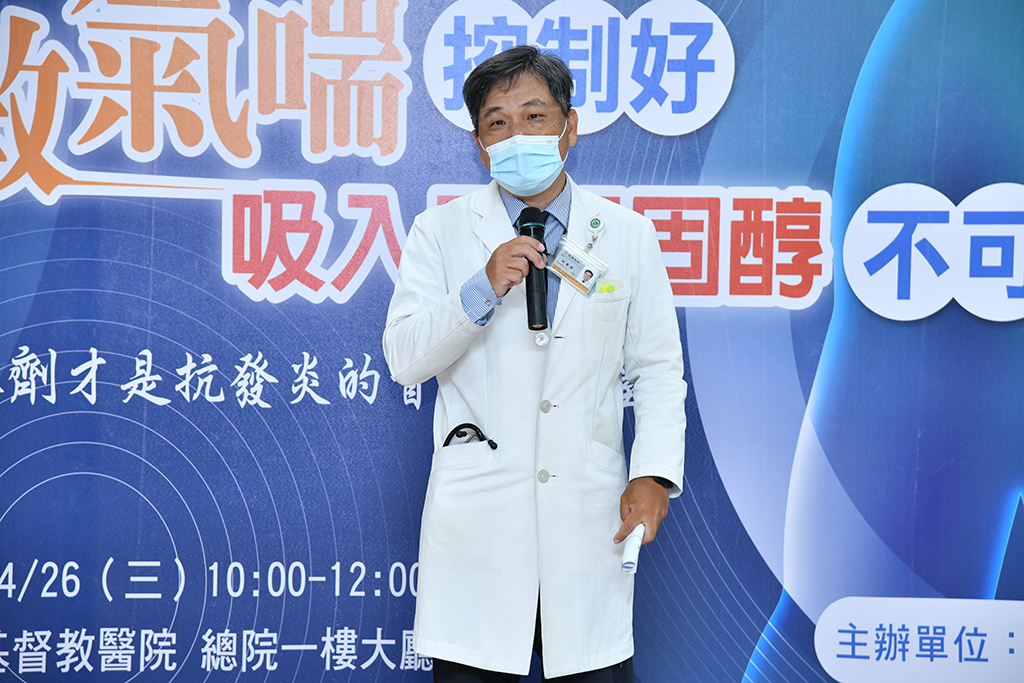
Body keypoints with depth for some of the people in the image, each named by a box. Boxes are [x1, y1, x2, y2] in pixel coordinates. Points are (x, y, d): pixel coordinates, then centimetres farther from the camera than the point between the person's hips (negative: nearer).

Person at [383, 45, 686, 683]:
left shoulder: (629, 235, 7)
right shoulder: (440, 232, 4)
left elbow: (659, 368, 6)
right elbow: (404, 358, -2)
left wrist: (654, 472, -6)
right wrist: (484, 288, -15)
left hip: (589, 516, 1)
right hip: (477, 519, 0)